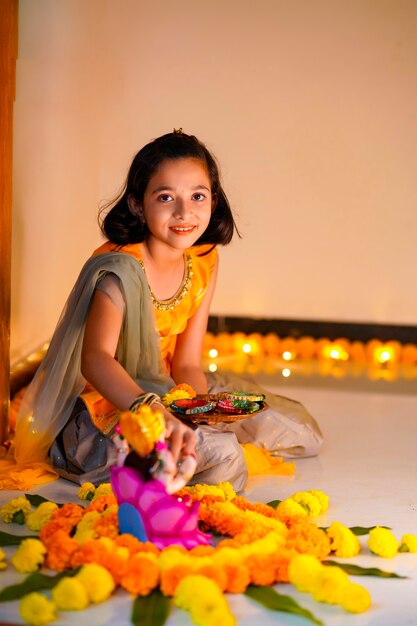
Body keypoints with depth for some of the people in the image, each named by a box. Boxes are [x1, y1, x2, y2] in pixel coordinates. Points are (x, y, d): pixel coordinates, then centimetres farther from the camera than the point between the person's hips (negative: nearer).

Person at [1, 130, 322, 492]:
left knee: (303, 434, 12)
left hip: (166, 392, 8)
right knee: (223, 454, -33)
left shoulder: (204, 263, -3)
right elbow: (95, 358, -40)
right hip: (109, 405, -8)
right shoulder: (120, 270, -24)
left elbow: (187, 363, -4)